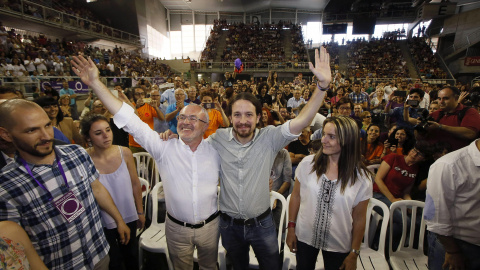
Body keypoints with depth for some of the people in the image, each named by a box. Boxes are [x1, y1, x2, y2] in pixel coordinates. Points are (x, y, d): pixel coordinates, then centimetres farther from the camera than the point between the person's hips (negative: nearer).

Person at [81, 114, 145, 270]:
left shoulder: (125, 153, -14)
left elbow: (135, 184, -2)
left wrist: (140, 211, 6)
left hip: (129, 217, 3)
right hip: (103, 223, -2)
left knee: (131, 256, 24)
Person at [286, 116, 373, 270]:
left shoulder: (362, 177, -12)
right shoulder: (307, 163, -12)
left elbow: (359, 218, -5)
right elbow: (295, 196, -2)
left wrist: (354, 254, 1)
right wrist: (291, 228, 0)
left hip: (338, 245, -1)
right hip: (304, 237, 1)